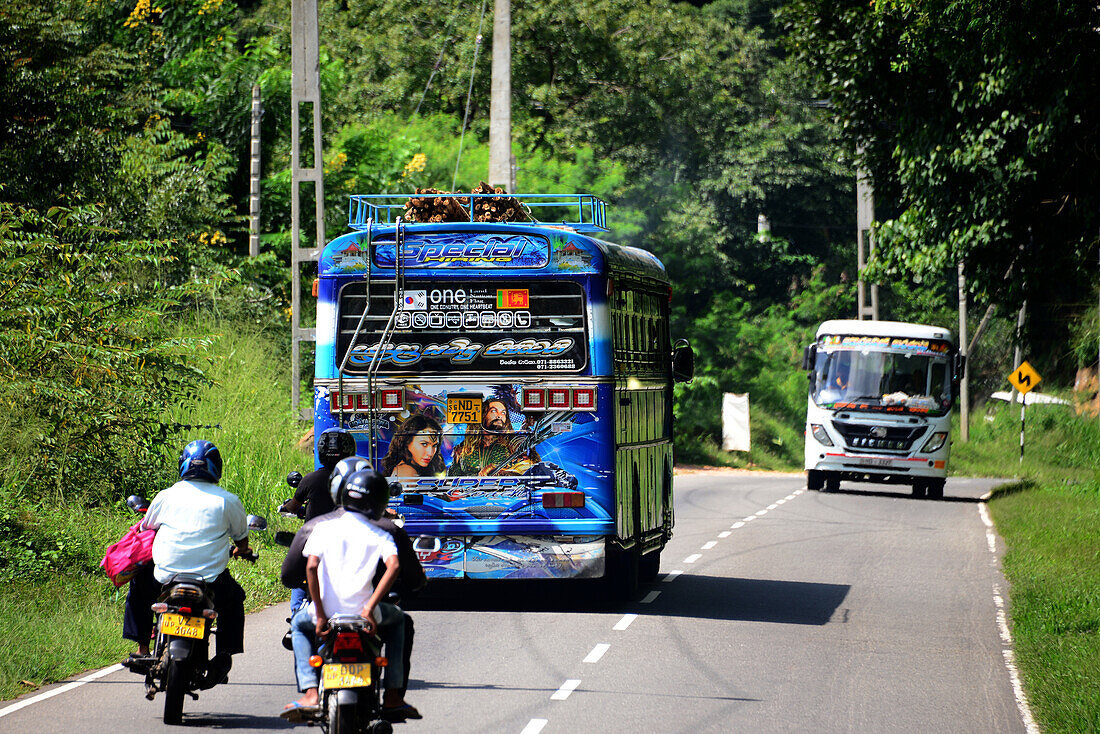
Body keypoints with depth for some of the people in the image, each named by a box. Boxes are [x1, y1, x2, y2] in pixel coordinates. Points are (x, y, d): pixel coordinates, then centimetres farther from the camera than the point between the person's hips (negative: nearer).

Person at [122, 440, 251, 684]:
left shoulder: (165, 496, 2)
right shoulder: (228, 501, -1)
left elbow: (146, 527, 20)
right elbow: (241, 542, 12)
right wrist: (240, 550, 37)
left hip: (166, 577, 1)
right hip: (212, 579, -1)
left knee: (139, 586, 31)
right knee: (234, 597, 31)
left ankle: (142, 649, 24)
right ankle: (225, 653, 17)